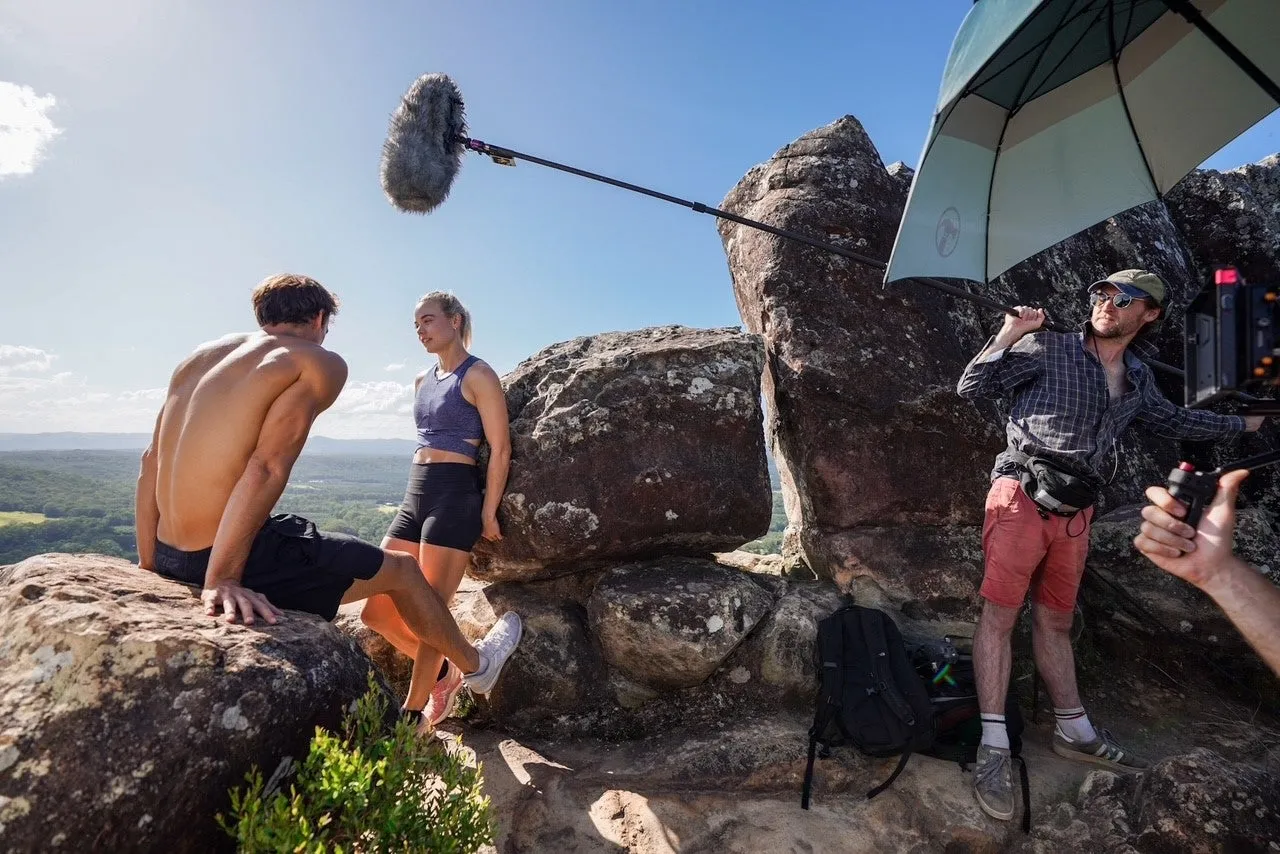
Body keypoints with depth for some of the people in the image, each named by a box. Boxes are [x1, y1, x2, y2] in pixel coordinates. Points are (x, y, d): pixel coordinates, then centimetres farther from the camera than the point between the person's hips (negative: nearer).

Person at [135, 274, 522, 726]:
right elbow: (266, 467, -21)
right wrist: (222, 579, -23)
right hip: (229, 555, -8)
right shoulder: (321, 363, -8)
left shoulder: (202, 354, 13)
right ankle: (476, 664, 35)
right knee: (402, 570, 12)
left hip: (171, 558, 8)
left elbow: (152, 460, 11)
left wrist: (150, 567, 15)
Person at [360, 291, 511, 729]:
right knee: (377, 611, 8)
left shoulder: (478, 376, -4)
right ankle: (445, 674, 26)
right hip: (414, 495, 8)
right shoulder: (422, 381, 18)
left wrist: (488, 514, -11)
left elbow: (500, 450, -9)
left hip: (455, 496, -8)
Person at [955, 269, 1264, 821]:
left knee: (1055, 620, 17)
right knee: (1000, 613, -8)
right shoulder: (1048, 349, -1)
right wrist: (1009, 335, -13)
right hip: (1022, 498, -6)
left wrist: (1247, 422, 40)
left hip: (1074, 512, 6)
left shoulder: (1137, 379, 16)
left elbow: (1172, 422, 34)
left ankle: (1074, 732, 31)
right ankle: (994, 746, -3)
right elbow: (971, 387, -5)